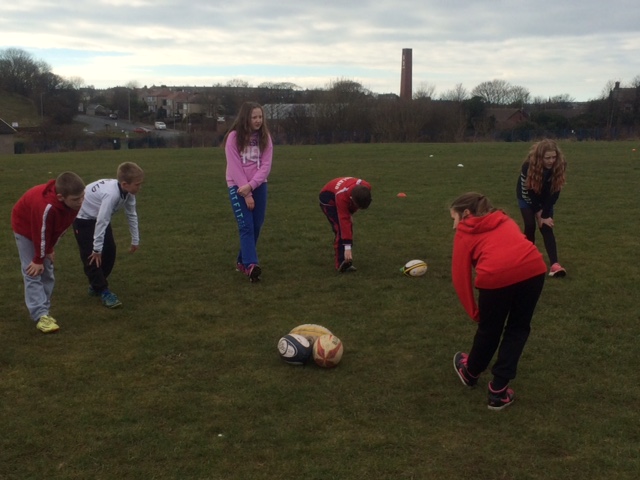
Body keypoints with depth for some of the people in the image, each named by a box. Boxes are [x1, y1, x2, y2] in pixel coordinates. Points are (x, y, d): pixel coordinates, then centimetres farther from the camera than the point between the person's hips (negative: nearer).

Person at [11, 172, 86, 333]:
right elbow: (41, 234, -32)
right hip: (25, 228, -7)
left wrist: (50, 249, 1)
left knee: (47, 272, 7)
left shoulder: (73, 202, -23)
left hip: (42, 231, 7)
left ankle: (44, 311, 15)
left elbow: (60, 228, -6)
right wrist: (38, 259, -19)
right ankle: (40, 316, -16)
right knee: (33, 272, -12)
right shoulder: (46, 207, -45)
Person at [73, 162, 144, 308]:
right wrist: (97, 249, -29)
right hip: (83, 218, -8)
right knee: (92, 255, -12)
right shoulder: (111, 194, -41)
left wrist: (135, 240, 4)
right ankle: (102, 291, -6)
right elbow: (101, 222, -36)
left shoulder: (128, 192, -16)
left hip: (100, 216, 8)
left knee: (110, 250, 6)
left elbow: (132, 215, -3)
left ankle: (96, 284, 21)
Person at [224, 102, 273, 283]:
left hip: (259, 185, 4)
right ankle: (251, 265, -22)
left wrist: (250, 186, -19)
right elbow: (234, 167, -12)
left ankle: (242, 260, 21)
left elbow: (266, 165, -6)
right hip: (238, 187, -4)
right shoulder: (234, 137, -9)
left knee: (256, 226, 5)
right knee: (246, 226, -13)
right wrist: (245, 193, -15)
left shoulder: (264, 137, 1)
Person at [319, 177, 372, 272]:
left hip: (345, 196, 7)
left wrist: (350, 213, -3)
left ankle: (347, 262, 7)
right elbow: (344, 221, -44)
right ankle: (341, 263, -21)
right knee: (340, 229, -21)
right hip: (328, 199, -6)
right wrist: (347, 248, -45)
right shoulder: (342, 197, -44)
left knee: (348, 228, 0)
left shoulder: (366, 187, -28)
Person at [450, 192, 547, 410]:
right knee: (518, 328, 23)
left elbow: (460, 276, 14)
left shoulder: (465, 232, 20)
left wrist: (474, 312, 23)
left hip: (496, 276, -3)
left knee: (489, 329, 23)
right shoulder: (504, 220, 33)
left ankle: (470, 373, 49)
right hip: (533, 268, 3)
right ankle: (498, 390, 25)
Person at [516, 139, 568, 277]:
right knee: (530, 225, -15)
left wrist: (544, 214, -22)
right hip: (527, 197, -1)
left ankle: (554, 264, -22)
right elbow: (527, 192, -25)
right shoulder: (528, 166, -36)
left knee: (546, 227, -11)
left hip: (545, 198, 2)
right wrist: (538, 214, -20)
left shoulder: (559, 166, -28)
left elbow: (554, 192, -20)